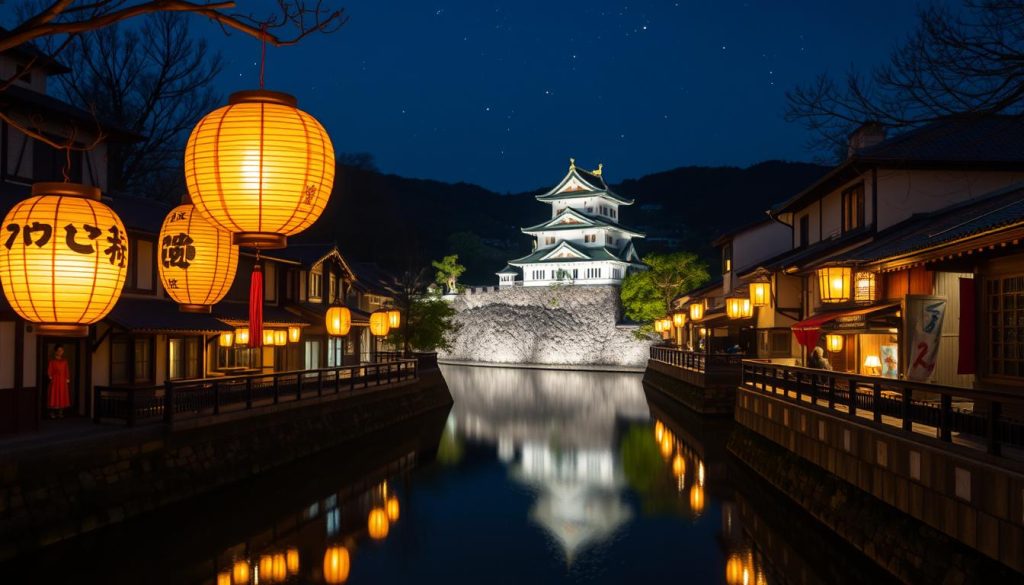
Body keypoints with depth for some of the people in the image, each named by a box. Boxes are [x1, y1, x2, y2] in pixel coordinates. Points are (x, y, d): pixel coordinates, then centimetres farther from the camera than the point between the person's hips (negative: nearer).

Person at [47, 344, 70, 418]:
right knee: (54, 396, -5)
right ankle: (52, 413, 1)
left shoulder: (64, 361, 10)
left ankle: (60, 412, 10)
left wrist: (68, 378, 3)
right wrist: (50, 377, -17)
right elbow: (49, 370, -5)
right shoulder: (52, 360, -2)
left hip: (63, 381, 4)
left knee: (62, 396, 4)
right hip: (55, 380, -4)